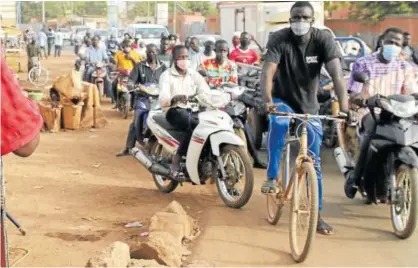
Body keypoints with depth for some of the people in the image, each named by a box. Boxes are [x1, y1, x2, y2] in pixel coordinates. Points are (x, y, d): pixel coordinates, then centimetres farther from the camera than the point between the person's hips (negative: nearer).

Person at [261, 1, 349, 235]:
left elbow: (337, 73, -29)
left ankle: (316, 213, 14)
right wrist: (268, 100, -50)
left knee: (314, 161, 2)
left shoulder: (324, 39, -18)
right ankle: (272, 177, -19)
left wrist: (344, 106, -44)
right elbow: (268, 71, -32)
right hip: (283, 100, -2)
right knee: (278, 123, -38)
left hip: (309, 105, 2)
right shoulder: (279, 39, -20)